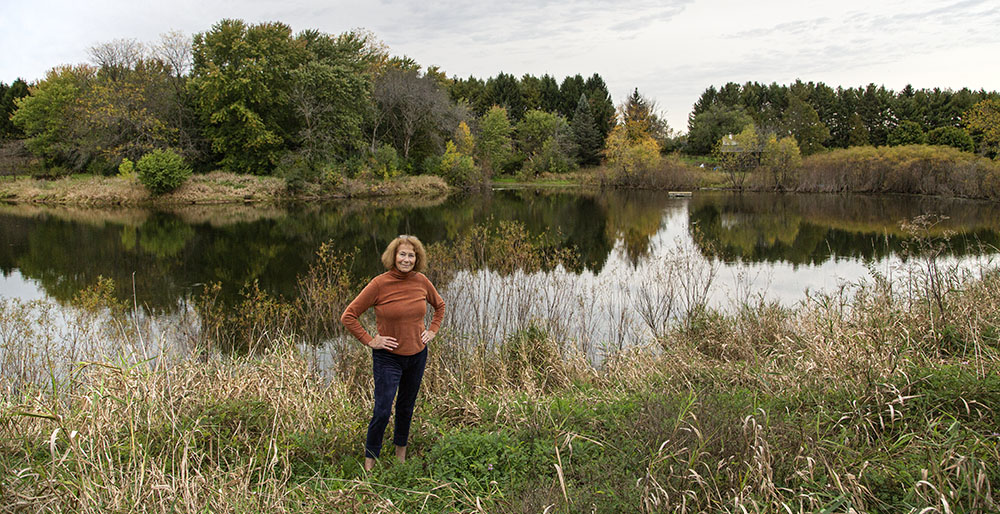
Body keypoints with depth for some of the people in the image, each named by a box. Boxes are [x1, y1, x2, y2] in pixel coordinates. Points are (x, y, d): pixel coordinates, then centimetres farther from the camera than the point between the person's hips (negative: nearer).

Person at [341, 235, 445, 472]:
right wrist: (369, 341, -13)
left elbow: (440, 305, 18)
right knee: (382, 411, -5)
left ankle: (401, 453, 37)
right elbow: (348, 316, -11)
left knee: (406, 407, 17)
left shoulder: (421, 282, -3)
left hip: (418, 355, 4)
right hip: (388, 357, -4)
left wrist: (433, 330, 7)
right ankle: (370, 460, 14)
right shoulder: (379, 284, -16)